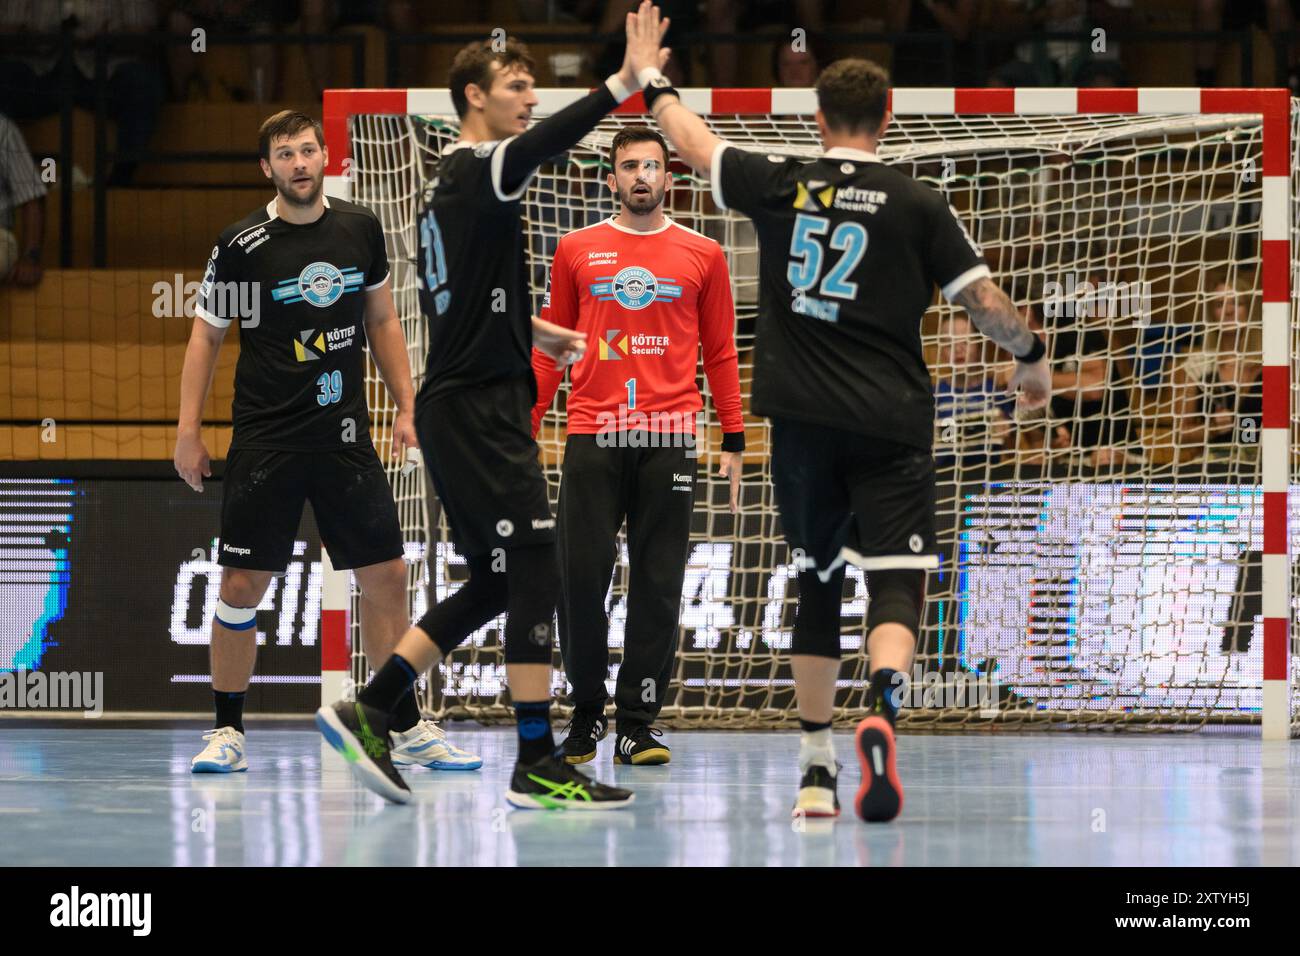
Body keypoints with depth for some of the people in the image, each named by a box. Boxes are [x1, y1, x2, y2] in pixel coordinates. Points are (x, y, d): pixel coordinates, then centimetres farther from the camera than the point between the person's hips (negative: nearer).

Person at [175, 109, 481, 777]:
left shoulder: (360, 230, 5)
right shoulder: (242, 245, -6)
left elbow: (382, 323, 16)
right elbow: (206, 335, 1)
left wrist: (406, 408, 11)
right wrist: (188, 430, -4)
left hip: (345, 435, 3)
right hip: (265, 440, -3)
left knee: (386, 578, 2)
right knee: (243, 584, -4)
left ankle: (408, 730, 13)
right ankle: (226, 732, 8)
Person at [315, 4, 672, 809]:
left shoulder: (449, 186, 18)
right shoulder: (477, 171, -13)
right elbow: (533, 148, -36)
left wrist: (533, 331, 29)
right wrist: (623, 85, -46)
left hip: (463, 405, 10)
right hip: (480, 409, -10)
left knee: (495, 583, 14)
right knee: (535, 571, -9)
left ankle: (369, 713, 15)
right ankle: (538, 765, -9)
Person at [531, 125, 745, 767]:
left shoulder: (702, 256, 9)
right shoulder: (576, 251, 9)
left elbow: (720, 352, 11)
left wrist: (734, 441, 5)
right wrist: (523, 431, 6)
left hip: (669, 438, 0)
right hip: (592, 437, 0)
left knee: (657, 584, -1)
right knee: (581, 576, -3)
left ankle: (637, 725, 3)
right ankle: (586, 714, 11)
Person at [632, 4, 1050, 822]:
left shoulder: (779, 187, 2)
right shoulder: (917, 206, -2)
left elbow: (694, 142, 17)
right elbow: (986, 300, -1)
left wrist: (654, 79, 35)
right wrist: (1032, 357, 18)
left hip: (804, 423, 3)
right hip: (891, 424, -2)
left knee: (817, 586, 16)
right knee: (896, 583, -7)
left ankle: (816, 769, 16)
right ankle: (883, 708, -37)